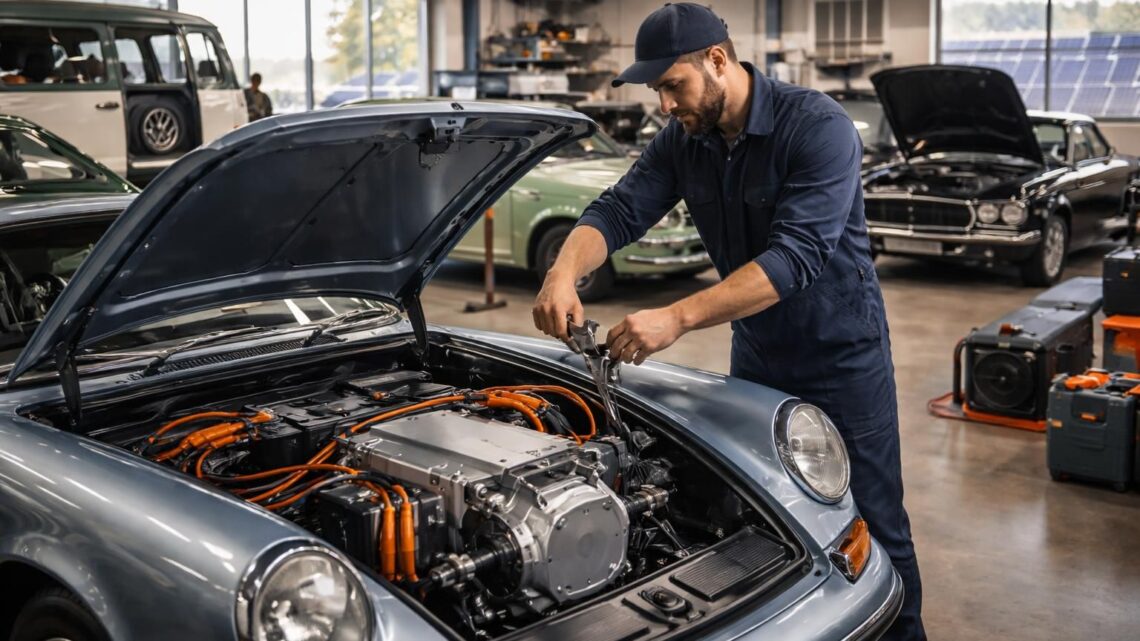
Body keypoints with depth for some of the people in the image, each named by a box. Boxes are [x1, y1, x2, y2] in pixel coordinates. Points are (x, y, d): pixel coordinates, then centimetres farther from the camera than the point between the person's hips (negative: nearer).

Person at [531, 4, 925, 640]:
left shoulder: (819, 127, -24)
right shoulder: (683, 140, -3)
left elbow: (795, 256, -33)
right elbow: (618, 211, -10)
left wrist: (678, 318, -41)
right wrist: (564, 272, -32)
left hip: (843, 356, -6)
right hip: (756, 355, 6)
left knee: (871, 527, 5)